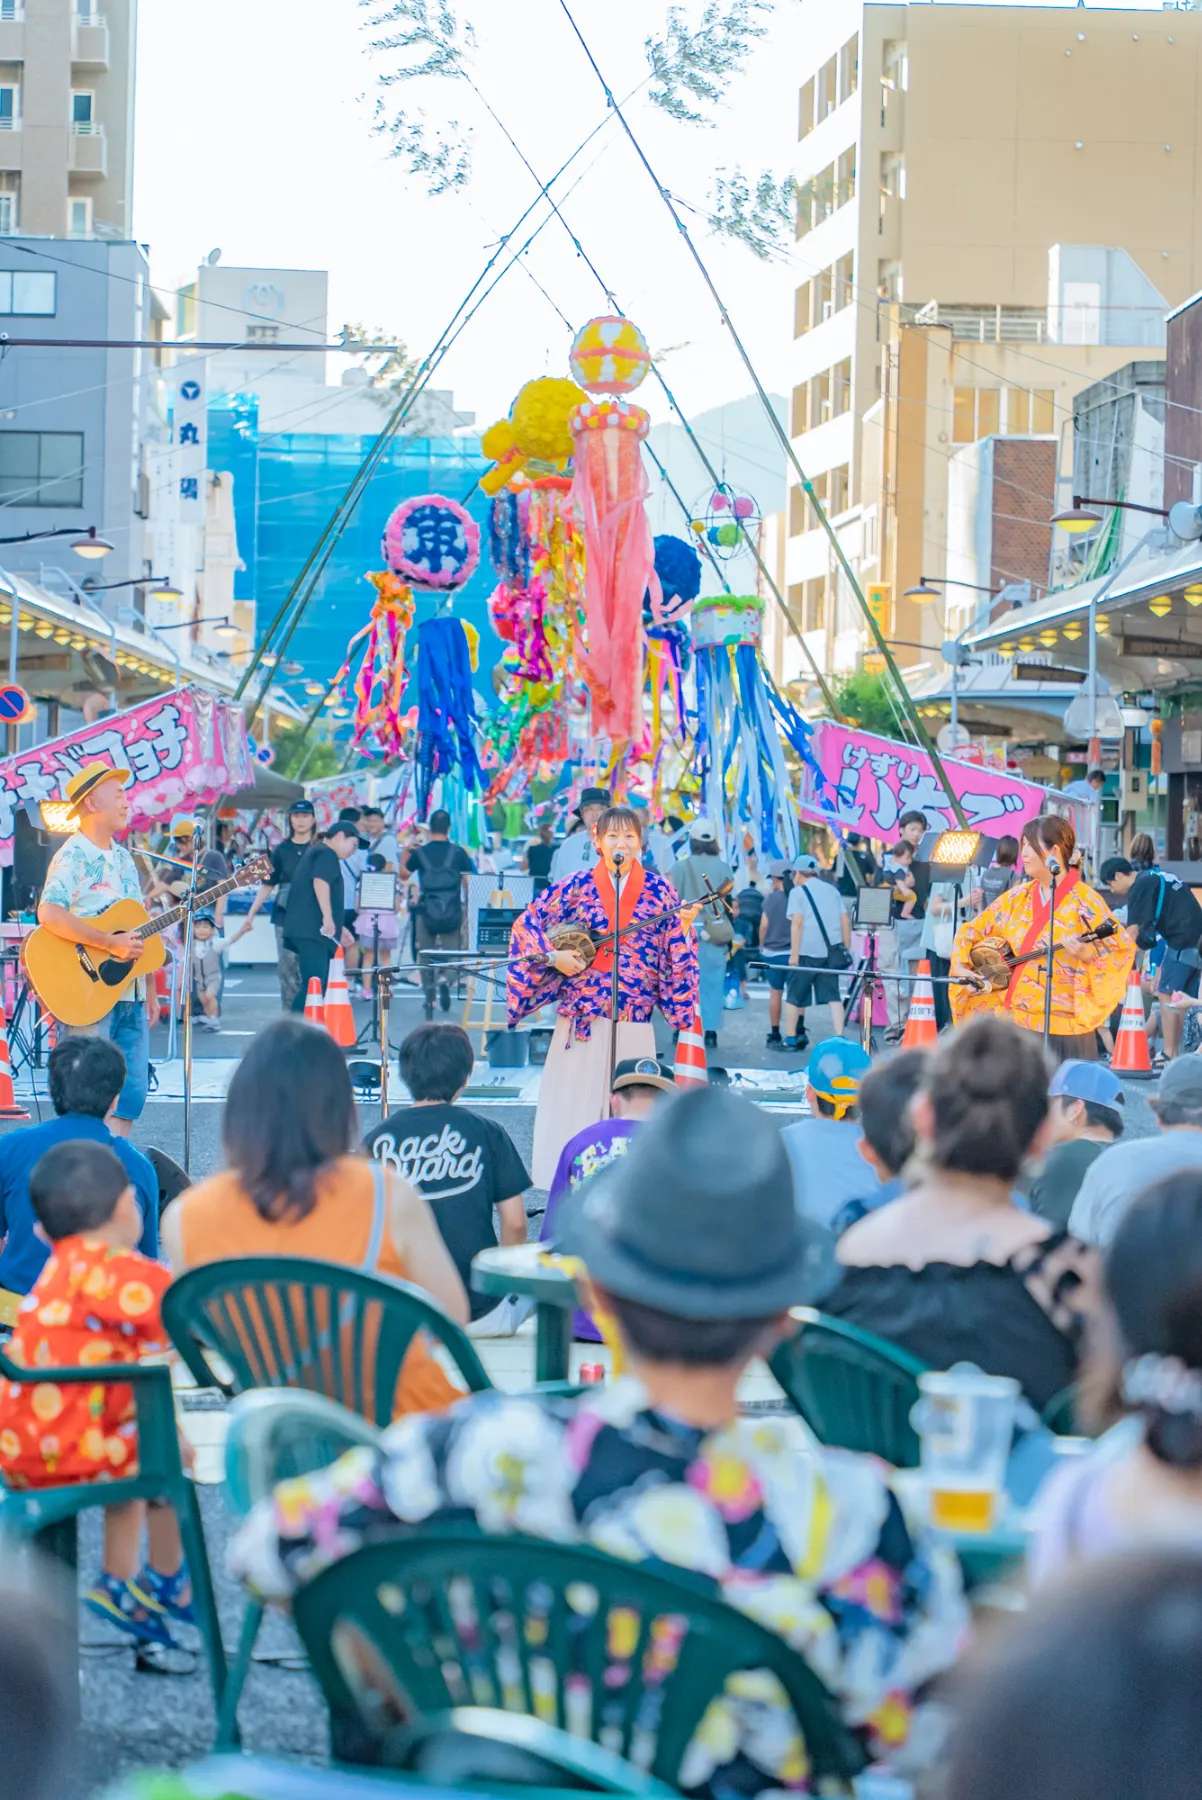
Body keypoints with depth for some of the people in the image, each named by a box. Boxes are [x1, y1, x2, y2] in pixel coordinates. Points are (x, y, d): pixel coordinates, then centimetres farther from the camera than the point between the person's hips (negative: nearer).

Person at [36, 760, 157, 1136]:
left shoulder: (124, 858, 16)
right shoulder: (73, 856, -10)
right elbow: (49, 914, -27)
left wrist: (150, 989, 18)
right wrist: (110, 943, -27)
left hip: (130, 994, 8)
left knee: (132, 1090, 7)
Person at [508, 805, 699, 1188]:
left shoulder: (658, 890, 5)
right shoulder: (578, 886, 3)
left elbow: (676, 952, 5)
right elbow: (526, 926, 5)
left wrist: (682, 926, -14)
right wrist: (553, 957, -7)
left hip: (635, 1026, 1)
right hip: (580, 1020, -1)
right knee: (573, 1109, -1)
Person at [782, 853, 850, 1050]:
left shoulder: (798, 892, 1)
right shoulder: (832, 890, 16)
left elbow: (796, 923, -10)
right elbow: (846, 922, 12)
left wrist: (794, 953, -12)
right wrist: (847, 950, 16)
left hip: (807, 951, -4)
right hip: (831, 951, 4)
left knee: (794, 996, 8)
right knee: (832, 995, 3)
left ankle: (791, 1039, 11)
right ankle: (838, 1038, -9)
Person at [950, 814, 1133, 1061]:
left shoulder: (1084, 902, -7)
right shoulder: (1016, 899, 10)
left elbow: (1124, 949, -12)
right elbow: (971, 931, 18)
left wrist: (1090, 954, -29)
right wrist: (961, 967, 3)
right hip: (1014, 1024, 6)